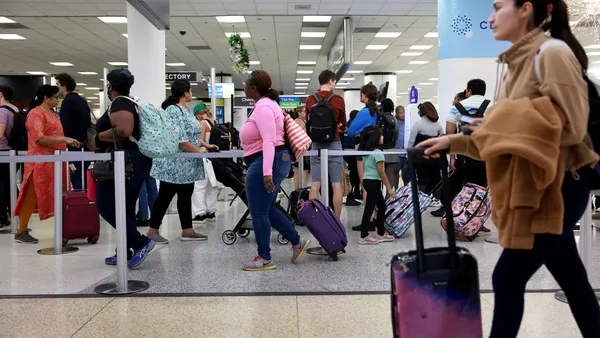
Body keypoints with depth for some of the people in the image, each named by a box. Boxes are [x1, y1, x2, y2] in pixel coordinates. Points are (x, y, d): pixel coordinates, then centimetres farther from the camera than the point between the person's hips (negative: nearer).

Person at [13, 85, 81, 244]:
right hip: (40, 162, -9)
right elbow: (39, 139, -21)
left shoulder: (53, 113, 17)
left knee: (58, 196, 9)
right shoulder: (35, 114, -11)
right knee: (32, 196, -3)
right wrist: (64, 139, -24)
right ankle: (21, 231, 6)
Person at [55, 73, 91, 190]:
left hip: (74, 147, -8)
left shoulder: (67, 101, -10)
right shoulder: (82, 100, 14)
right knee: (84, 182, 13)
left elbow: (66, 128, -17)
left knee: (77, 183, -6)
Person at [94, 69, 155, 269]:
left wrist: (98, 138, -13)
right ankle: (126, 253, 15)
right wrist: (103, 139, 27)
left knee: (106, 206, -5)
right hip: (136, 161, 10)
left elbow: (123, 131, -27)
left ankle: (140, 243, -8)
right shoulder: (131, 103, 18)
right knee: (125, 208, 12)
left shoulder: (119, 104, -11)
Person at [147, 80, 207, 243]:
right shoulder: (173, 110, -19)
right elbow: (179, 140, -25)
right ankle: (152, 231, 12)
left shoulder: (185, 110, 12)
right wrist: (198, 150, -16)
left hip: (186, 165, 10)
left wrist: (204, 145, 5)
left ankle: (187, 230, 19)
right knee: (165, 197, 0)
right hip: (174, 165, -10)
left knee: (185, 196, 12)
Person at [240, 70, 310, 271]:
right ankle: (297, 242, 24)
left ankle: (265, 259, 8)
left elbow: (269, 141, -26)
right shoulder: (267, 104, 17)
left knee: (258, 213, -2)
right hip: (275, 161, 11)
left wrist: (266, 172, -33)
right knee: (267, 210, 18)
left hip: (264, 163, -11)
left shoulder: (263, 107, -16)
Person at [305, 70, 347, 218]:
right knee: (337, 185, 2)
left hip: (316, 144, 3)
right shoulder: (338, 100, -4)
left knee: (315, 185, 4)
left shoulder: (310, 100, 3)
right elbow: (343, 125, 7)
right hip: (334, 144, -3)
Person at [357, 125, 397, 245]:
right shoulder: (378, 153, -15)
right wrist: (389, 188, -12)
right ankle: (364, 236, 0)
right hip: (374, 182, -9)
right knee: (369, 208, -5)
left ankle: (381, 233, 24)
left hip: (367, 180, 9)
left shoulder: (366, 152, 11)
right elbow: (381, 172, -17)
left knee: (382, 206, 17)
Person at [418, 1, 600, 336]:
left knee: (507, 279, -1)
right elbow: (503, 139, 12)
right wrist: (454, 142, 5)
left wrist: (503, 123, -16)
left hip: (558, 189, -8)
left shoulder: (553, 54, -14)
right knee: (572, 279, 18)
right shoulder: (517, 65, 11)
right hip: (535, 191, 8)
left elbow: (573, 128, -19)